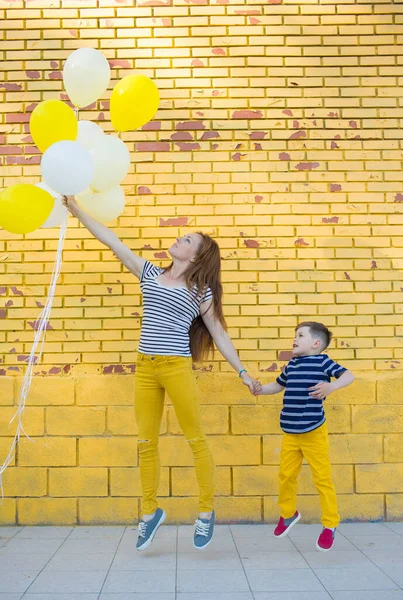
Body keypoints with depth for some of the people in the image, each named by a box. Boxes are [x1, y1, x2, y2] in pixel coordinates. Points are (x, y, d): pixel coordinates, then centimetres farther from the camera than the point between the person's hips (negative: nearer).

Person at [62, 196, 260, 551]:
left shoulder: (201, 292, 3)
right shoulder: (150, 274, 12)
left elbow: (219, 334, 8)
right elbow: (112, 241, 10)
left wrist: (243, 372, 6)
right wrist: (76, 210, 8)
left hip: (177, 367, -4)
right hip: (145, 367, 4)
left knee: (195, 439, 3)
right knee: (147, 442, 9)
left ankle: (207, 511, 16)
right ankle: (150, 511, 23)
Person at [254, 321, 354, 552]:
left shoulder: (322, 361, -9)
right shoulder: (292, 364, 10)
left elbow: (349, 376, -17)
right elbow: (278, 385, 24)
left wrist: (331, 386, -34)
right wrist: (260, 389, 6)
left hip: (314, 432, -6)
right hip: (290, 433, 6)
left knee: (322, 479, 0)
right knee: (286, 475, 13)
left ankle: (330, 525, 15)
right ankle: (288, 513, 37)